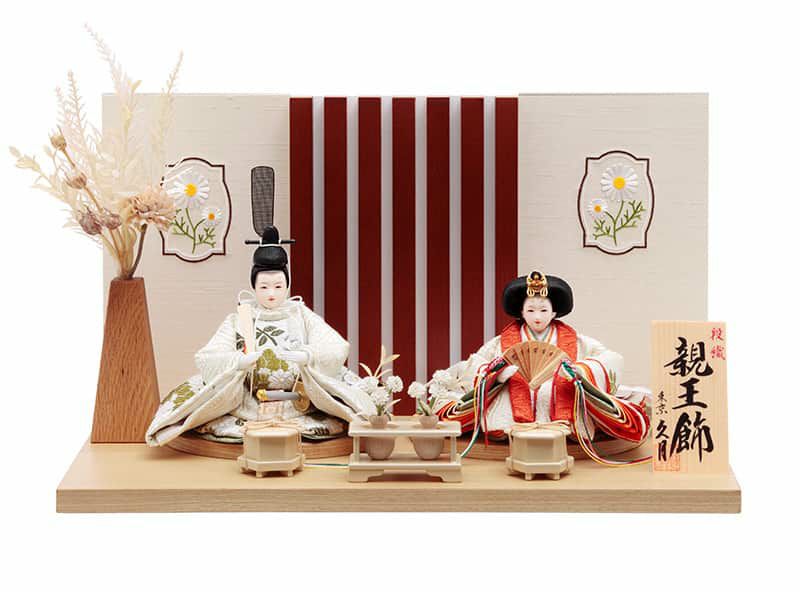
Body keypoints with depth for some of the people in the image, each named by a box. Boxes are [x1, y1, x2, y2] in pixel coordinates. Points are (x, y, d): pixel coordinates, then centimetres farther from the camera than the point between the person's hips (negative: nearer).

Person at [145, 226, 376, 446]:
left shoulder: (302, 316, 11)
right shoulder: (238, 320, 10)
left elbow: (337, 349, -3)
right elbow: (206, 358, -4)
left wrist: (306, 356, -23)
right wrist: (240, 361, -24)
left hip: (300, 408, 0)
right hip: (247, 411, 1)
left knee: (338, 424, -26)